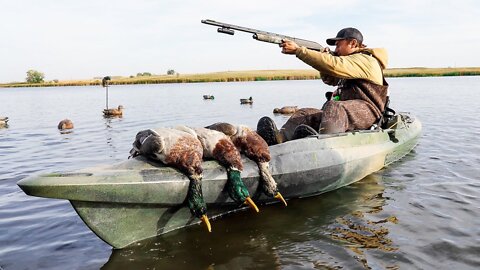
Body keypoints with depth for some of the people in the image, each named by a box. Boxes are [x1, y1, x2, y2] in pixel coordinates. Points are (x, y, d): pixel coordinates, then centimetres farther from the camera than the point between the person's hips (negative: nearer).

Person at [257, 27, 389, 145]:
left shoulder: (364, 60, -5)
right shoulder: (352, 60, 28)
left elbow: (333, 66, -21)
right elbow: (330, 79, 33)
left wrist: (298, 50, -21)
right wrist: (326, 57, 12)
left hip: (365, 111, -9)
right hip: (342, 112, 9)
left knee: (334, 107, -38)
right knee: (306, 114, -11)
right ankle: (279, 138, -37)